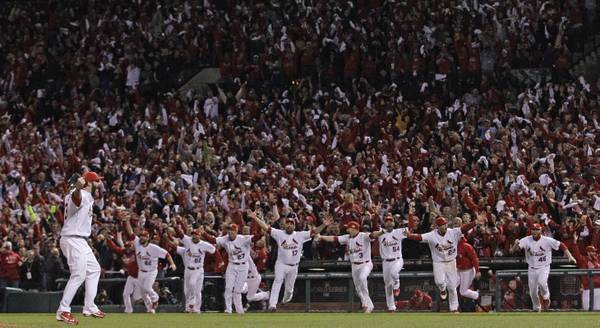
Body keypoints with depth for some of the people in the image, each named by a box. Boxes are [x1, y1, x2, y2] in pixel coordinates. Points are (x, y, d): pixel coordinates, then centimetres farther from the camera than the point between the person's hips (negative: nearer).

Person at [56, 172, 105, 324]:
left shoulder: (87, 196, 15)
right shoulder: (82, 195, -17)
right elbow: (76, 197, -44)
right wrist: (78, 187, -65)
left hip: (80, 241, 11)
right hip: (73, 240, -11)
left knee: (94, 270, 20)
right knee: (78, 275, -16)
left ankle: (90, 308, 23)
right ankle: (63, 311, -17)